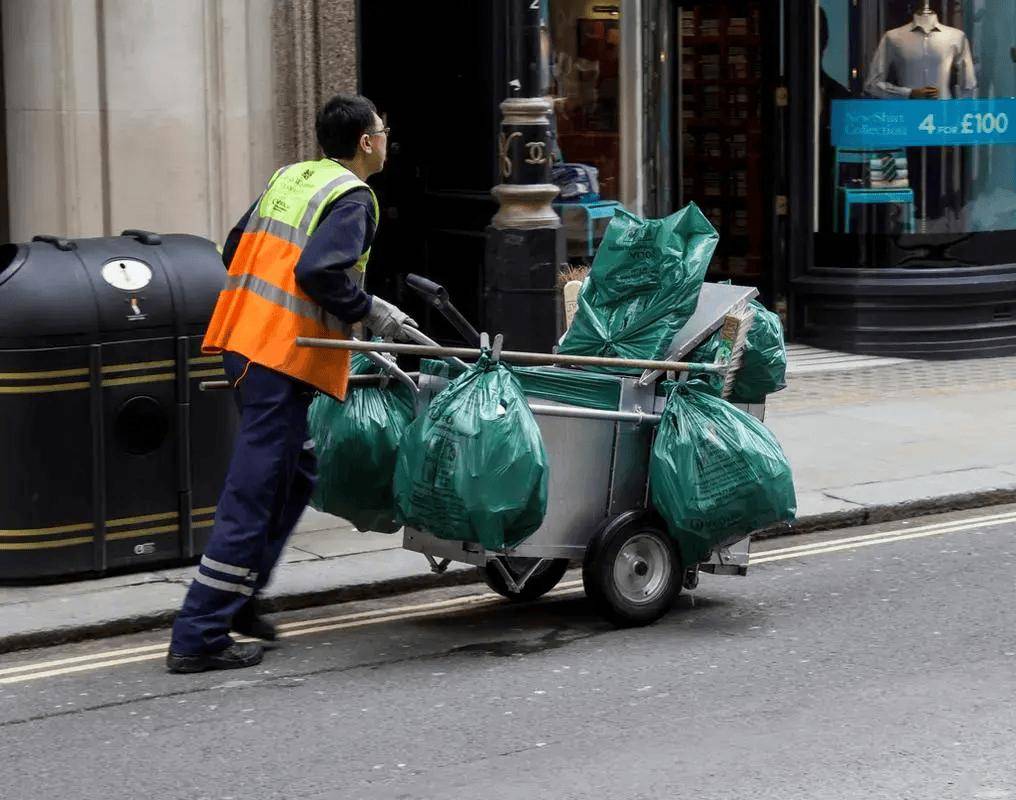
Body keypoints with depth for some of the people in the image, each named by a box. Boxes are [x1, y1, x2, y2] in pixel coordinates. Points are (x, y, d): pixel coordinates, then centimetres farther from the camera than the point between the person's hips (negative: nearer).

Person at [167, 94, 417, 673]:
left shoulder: (290, 178, 17)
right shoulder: (352, 198, -8)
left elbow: (236, 250, 20)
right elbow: (318, 272, -22)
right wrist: (371, 312, -10)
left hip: (244, 341, 9)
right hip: (285, 359, -9)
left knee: (295, 474, 22)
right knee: (254, 494, -6)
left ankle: (236, 600, 24)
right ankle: (200, 636, -5)